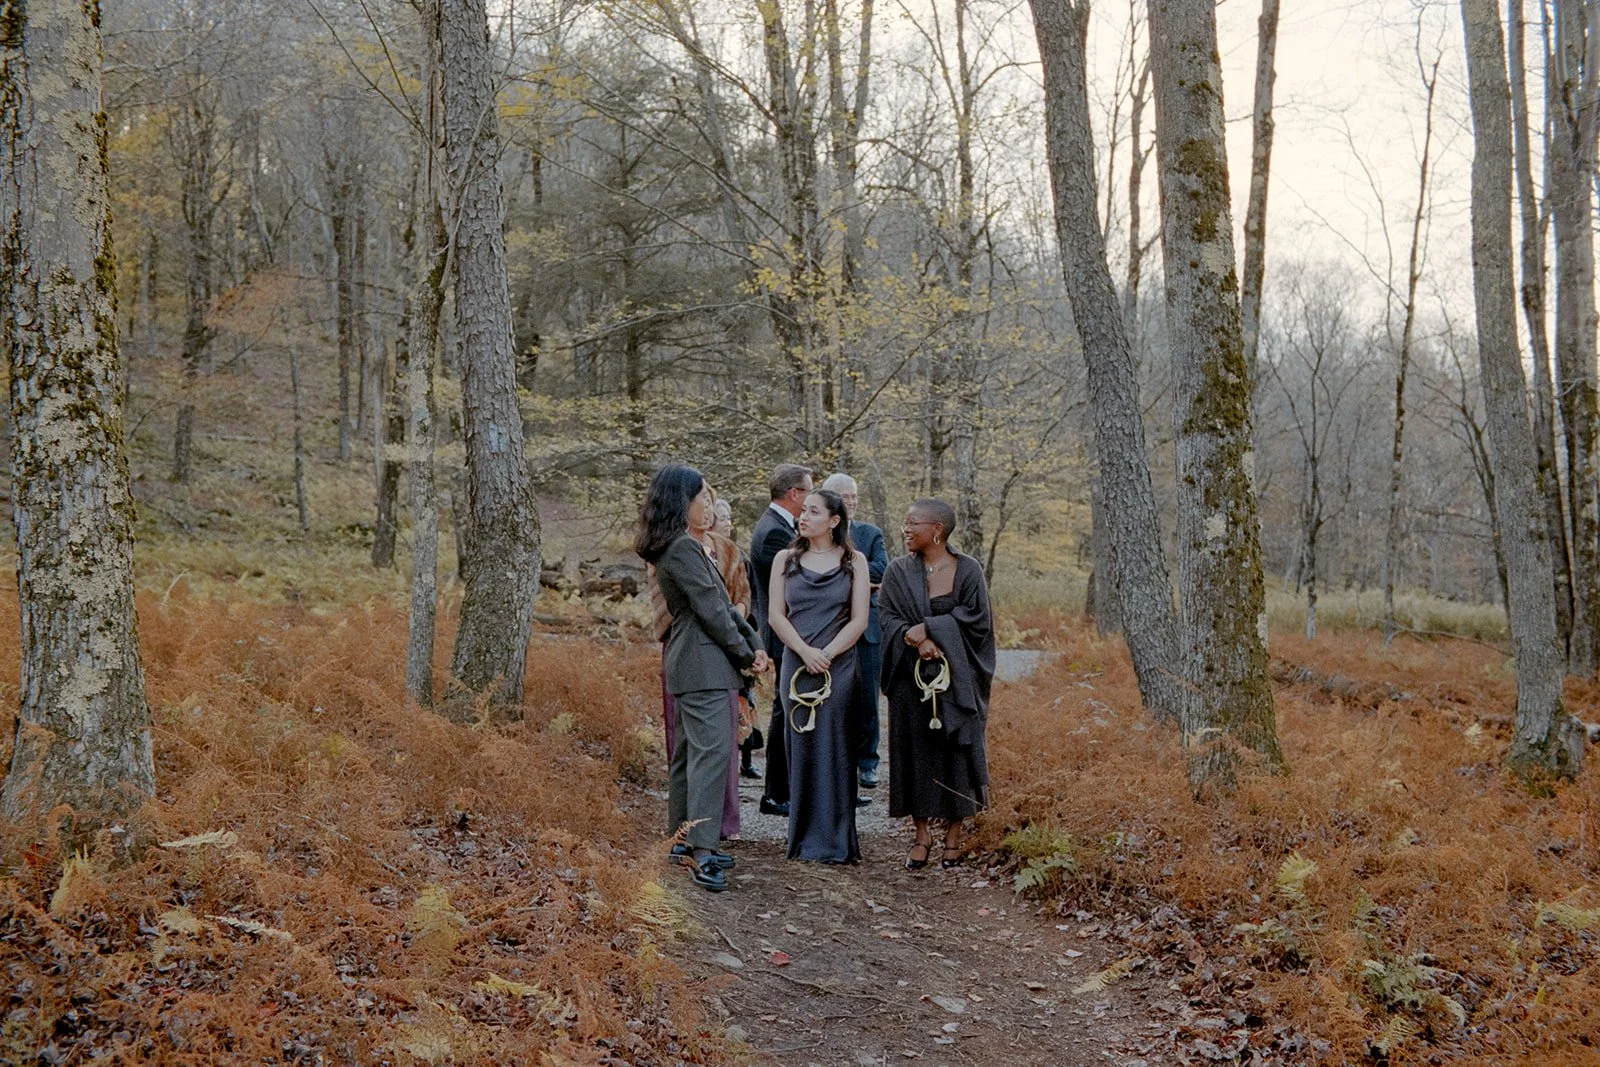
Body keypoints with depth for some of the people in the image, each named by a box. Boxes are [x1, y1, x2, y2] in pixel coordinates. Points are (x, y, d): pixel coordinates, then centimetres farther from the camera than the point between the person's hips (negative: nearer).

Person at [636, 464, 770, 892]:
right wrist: (744, 654, -5)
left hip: (689, 662, 11)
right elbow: (711, 610, -16)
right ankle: (700, 850, -19)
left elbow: (723, 602, 16)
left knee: (690, 749, 15)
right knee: (711, 750, -15)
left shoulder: (683, 546, 18)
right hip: (703, 664, -11)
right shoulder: (684, 548, -15)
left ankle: (684, 837, 22)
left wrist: (753, 643, 7)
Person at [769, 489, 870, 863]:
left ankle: (836, 841, 6)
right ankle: (804, 839, 12)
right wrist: (805, 653, -11)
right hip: (796, 666, 2)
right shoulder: (785, 559, 8)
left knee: (835, 750, -1)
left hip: (839, 667, -2)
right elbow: (776, 615, 2)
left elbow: (859, 620, -1)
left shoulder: (853, 561, 3)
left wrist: (826, 655, -11)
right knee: (801, 749, 4)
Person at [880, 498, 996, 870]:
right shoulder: (899, 571, 3)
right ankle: (922, 833, 14)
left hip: (956, 678, -2)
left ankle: (954, 833, 14)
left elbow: (977, 617, -8)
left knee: (956, 750, 2)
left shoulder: (968, 570, -3)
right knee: (914, 751, 3)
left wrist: (929, 627, -15)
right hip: (912, 676, 2)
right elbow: (888, 616, -3)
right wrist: (915, 640, -21)